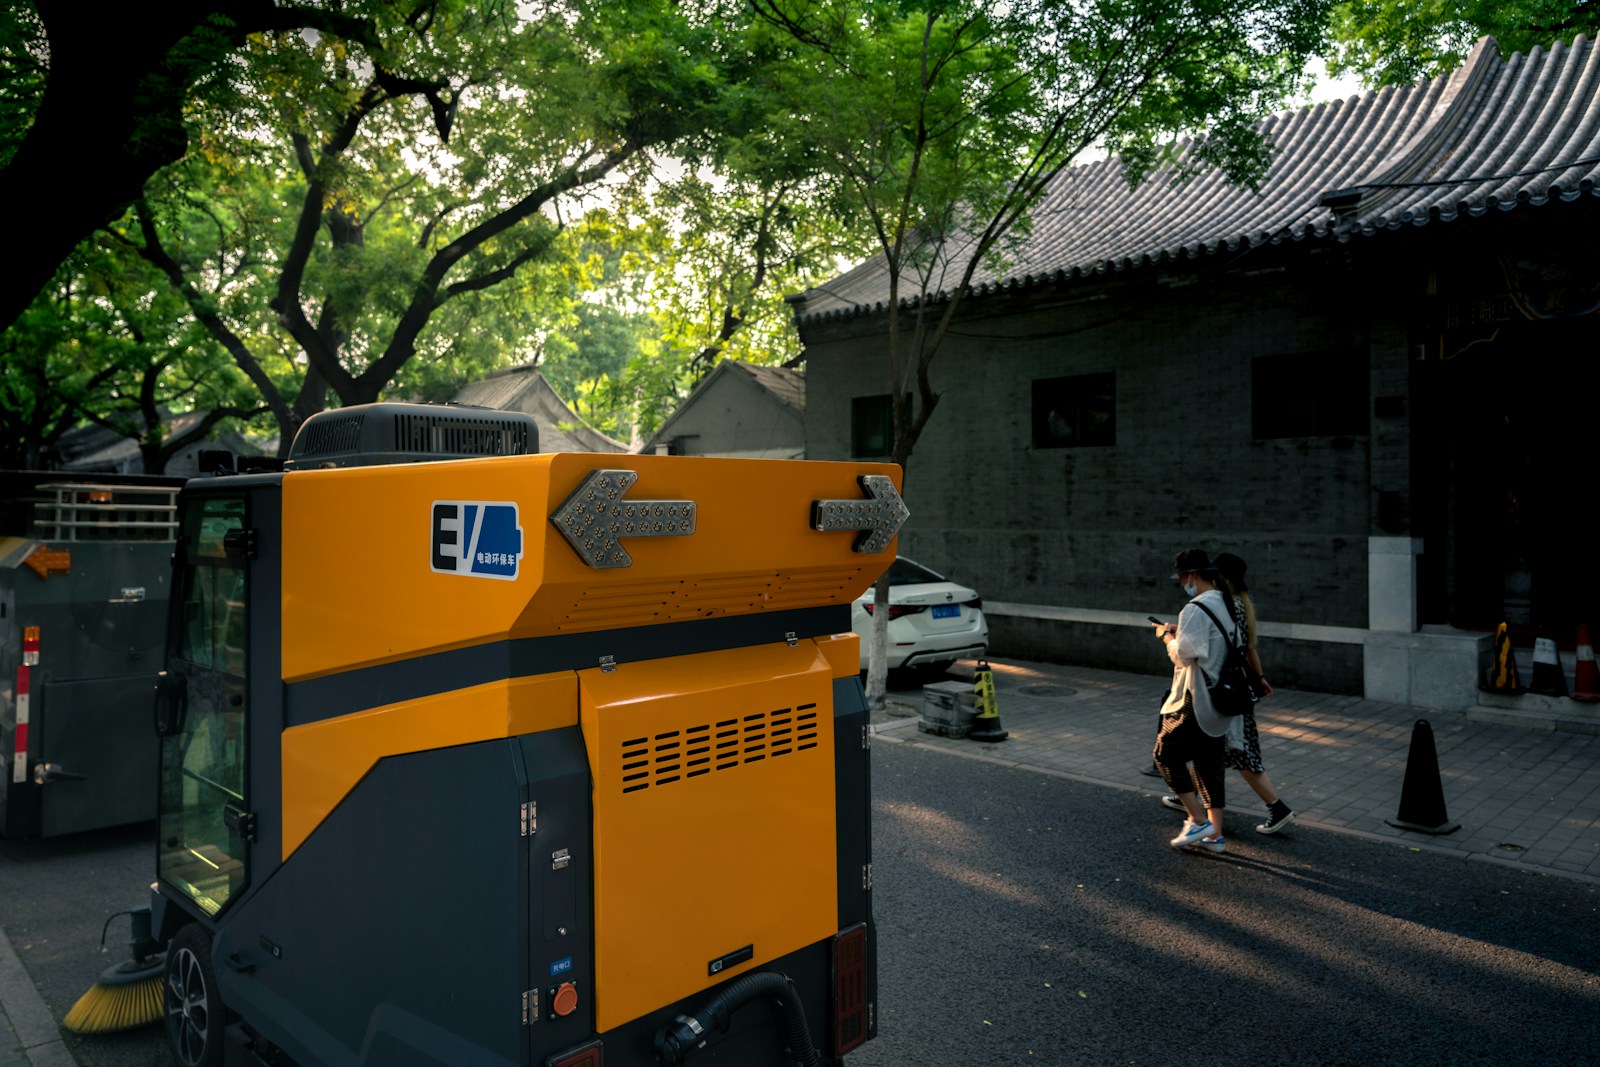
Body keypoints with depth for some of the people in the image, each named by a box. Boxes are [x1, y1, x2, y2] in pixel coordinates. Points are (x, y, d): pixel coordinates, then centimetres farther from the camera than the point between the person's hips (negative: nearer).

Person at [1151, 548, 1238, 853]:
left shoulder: (1196, 610, -20)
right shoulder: (1227, 606, 11)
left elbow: (1184, 654, -23)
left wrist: (1167, 635, -5)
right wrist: (1179, 632, 12)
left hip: (1195, 703, -9)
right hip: (1219, 702, 9)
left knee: (1167, 755, 2)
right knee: (1210, 764, 14)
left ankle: (1199, 821, 3)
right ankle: (1215, 834, 21)